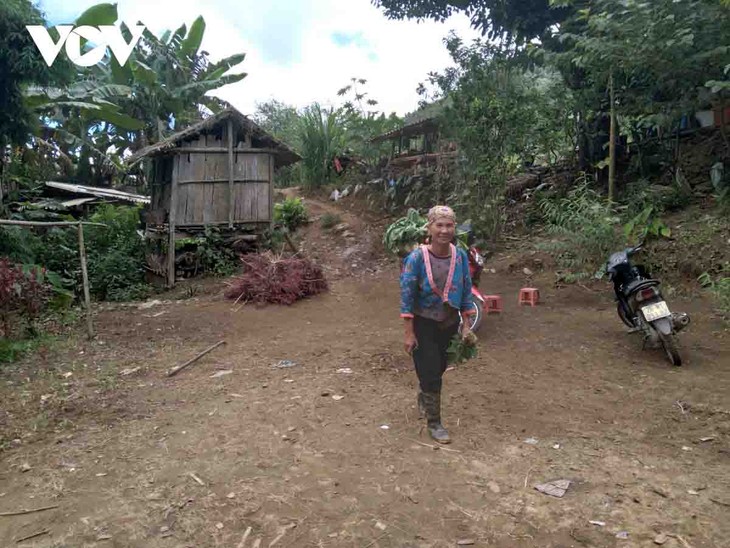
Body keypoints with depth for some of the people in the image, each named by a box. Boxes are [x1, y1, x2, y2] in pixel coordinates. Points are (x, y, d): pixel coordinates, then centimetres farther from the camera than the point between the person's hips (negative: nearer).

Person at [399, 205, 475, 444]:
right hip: (424, 324, -4)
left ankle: (424, 399, 49)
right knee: (430, 373, 3)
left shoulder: (460, 256, -6)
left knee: (439, 367, 20)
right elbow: (407, 296, -15)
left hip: (450, 323, 4)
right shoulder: (417, 257, -18)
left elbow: (466, 292, 3)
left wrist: (466, 325, 2)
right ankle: (433, 422, 22)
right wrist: (409, 333, -15)